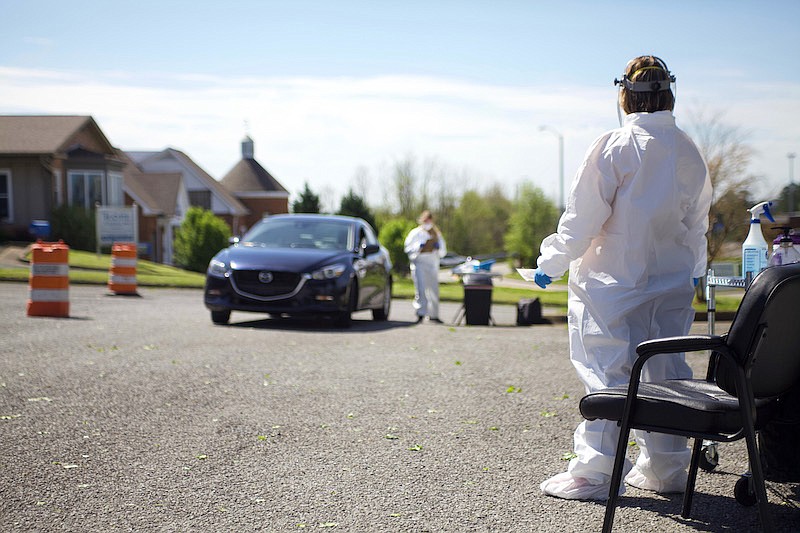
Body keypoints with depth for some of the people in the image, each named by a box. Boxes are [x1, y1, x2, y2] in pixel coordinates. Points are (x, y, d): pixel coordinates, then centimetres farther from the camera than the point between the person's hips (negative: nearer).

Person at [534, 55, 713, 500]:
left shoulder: (616, 146, -11)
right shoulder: (689, 152, 6)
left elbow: (584, 216, -12)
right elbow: (697, 223, 16)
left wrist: (551, 263, -1)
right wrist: (692, 271, 32)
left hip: (615, 283, -5)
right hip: (672, 283, 6)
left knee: (608, 372, -3)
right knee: (666, 371, 12)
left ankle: (595, 471, -2)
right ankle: (666, 467, 20)